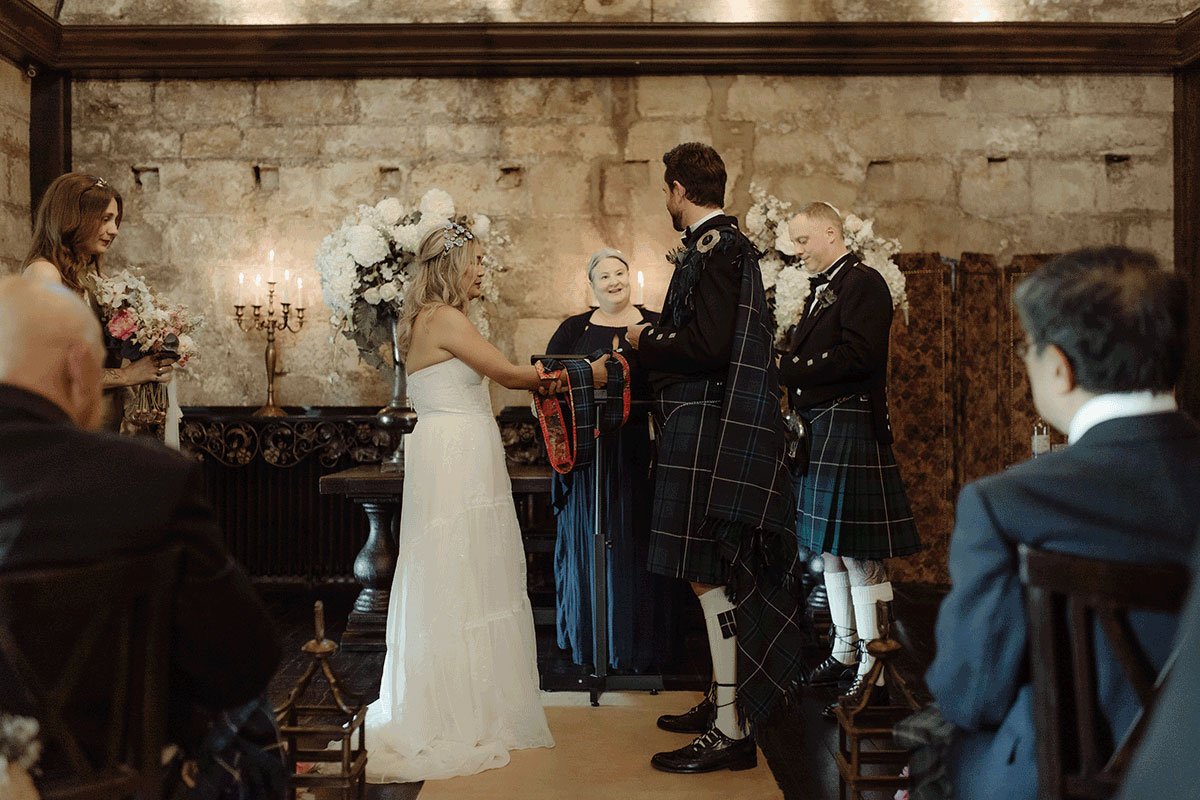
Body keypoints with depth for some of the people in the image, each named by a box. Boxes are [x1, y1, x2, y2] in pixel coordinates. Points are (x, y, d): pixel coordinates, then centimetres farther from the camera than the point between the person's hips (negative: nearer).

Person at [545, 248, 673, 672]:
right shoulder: (573, 329, 10)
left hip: (641, 447, -1)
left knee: (637, 540, 2)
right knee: (589, 541, 5)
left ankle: (638, 642, 12)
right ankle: (589, 638, 15)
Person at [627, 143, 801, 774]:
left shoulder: (713, 248, -14)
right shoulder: (726, 243, 16)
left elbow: (706, 346, -24)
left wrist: (646, 340, -9)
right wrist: (656, 339, 20)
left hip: (707, 432, -11)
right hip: (712, 427, 11)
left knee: (710, 578, -6)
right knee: (714, 575, 17)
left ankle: (730, 732, 0)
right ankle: (723, 701, 30)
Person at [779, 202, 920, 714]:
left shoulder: (862, 283, -9)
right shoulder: (821, 289, 20)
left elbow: (858, 356, -19)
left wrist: (792, 369, -15)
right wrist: (791, 372, 1)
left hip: (849, 430, -10)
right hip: (818, 432, 10)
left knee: (859, 555, -8)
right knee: (830, 551, 14)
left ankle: (872, 669, -2)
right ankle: (844, 653, 25)